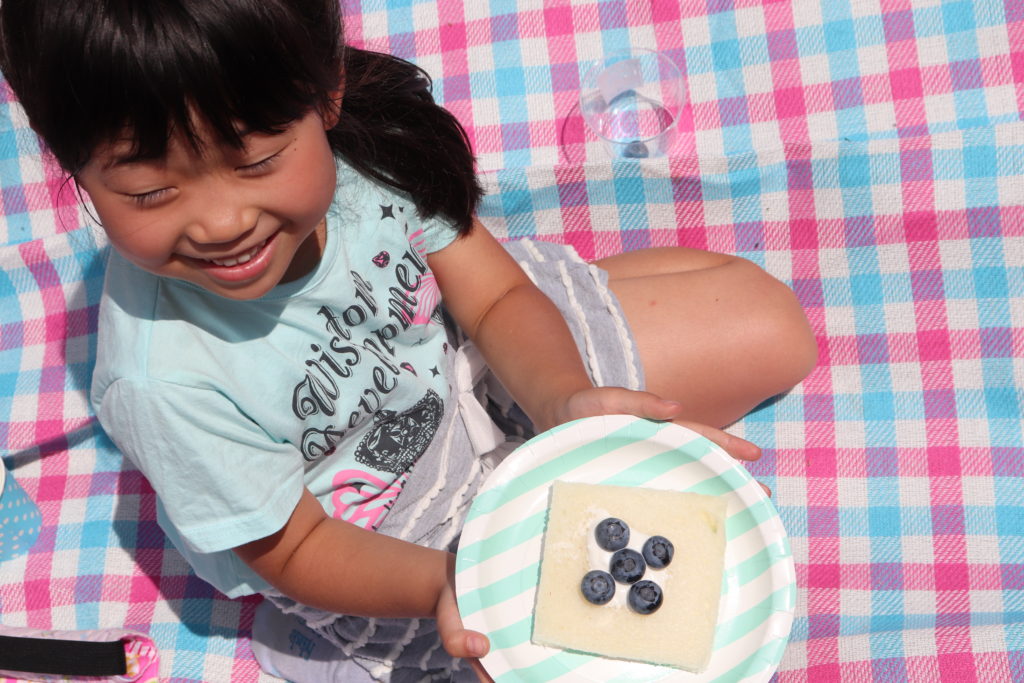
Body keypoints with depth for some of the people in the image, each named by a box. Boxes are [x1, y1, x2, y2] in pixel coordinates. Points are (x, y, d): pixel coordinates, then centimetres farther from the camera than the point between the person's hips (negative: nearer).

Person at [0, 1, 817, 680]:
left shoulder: (368, 144, -26)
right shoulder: (163, 381, -33)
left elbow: (496, 295, -13)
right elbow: (292, 550, -19)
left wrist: (563, 399, -35)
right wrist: (442, 581, -38)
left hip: (470, 369, 4)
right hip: (385, 524, -3)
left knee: (772, 328, 6)